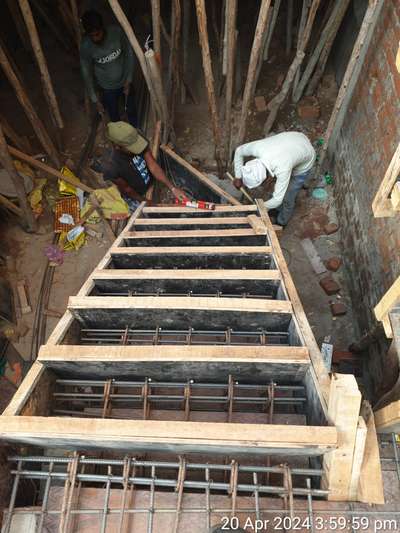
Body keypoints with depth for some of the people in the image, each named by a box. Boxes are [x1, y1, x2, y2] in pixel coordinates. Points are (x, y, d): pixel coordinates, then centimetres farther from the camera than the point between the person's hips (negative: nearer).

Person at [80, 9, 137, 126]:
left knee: (131, 112, 21)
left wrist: (128, 80, -11)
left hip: (124, 82, 1)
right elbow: (87, 74, -13)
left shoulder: (117, 32, -24)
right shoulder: (85, 47, -24)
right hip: (107, 88, -1)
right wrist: (95, 99, -9)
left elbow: (129, 54, -9)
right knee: (115, 119, 16)